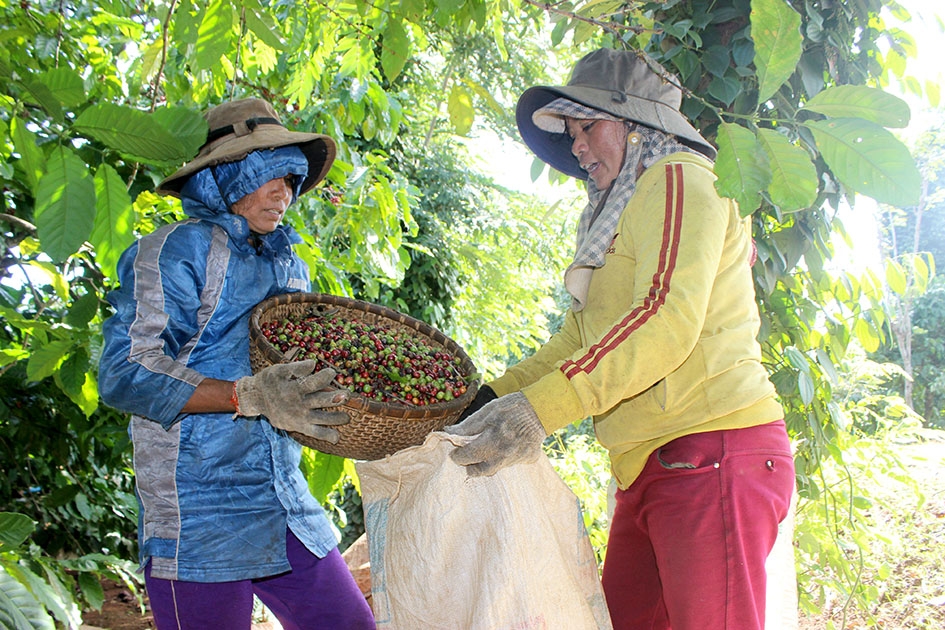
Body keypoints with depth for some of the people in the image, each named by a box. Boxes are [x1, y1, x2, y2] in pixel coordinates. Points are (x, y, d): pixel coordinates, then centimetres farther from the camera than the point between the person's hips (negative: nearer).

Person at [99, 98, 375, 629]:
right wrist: (250, 396, -27)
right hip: (200, 521, -6)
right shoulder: (176, 250, -6)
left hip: (289, 511, 7)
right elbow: (125, 374, -16)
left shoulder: (291, 266, 17)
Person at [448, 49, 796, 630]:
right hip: (648, 469, 9)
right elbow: (579, 335, 22)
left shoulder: (679, 177, -3)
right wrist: (490, 401, 11)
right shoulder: (622, 215, 26)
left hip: (712, 455, -9)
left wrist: (538, 410, -26)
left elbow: (669, 317, -19)